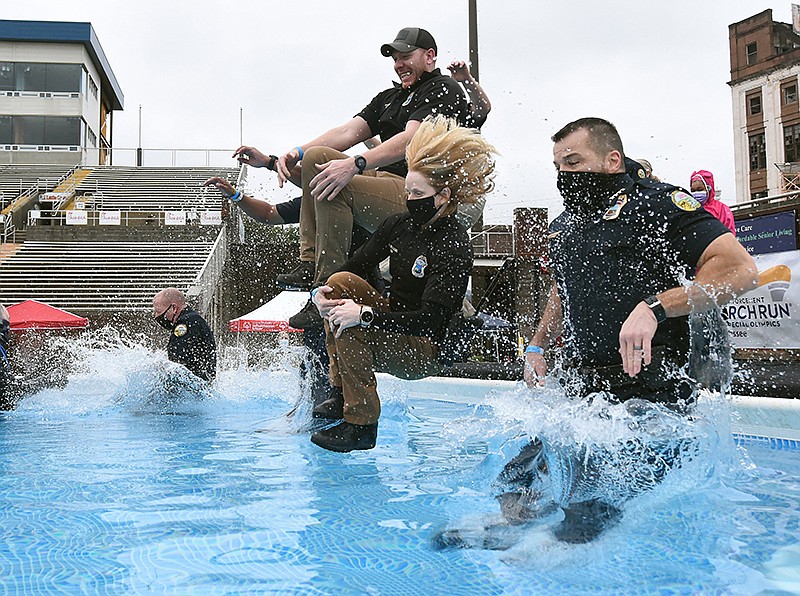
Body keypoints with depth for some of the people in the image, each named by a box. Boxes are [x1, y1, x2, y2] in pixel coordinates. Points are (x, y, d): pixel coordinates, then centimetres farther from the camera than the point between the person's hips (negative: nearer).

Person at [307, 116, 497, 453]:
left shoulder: (453, 246, -21)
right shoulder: (399, 225, 1)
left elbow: (430, 320, -28)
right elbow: (354, 266, 3)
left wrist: (365, 314, -32)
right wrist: (321, 292, -19)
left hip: (429, 349, -8)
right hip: (395, 322, 8)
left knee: (349, 329, -27)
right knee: (340, 282, -11)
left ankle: (361, 425, -13)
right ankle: (340, 393, -6)